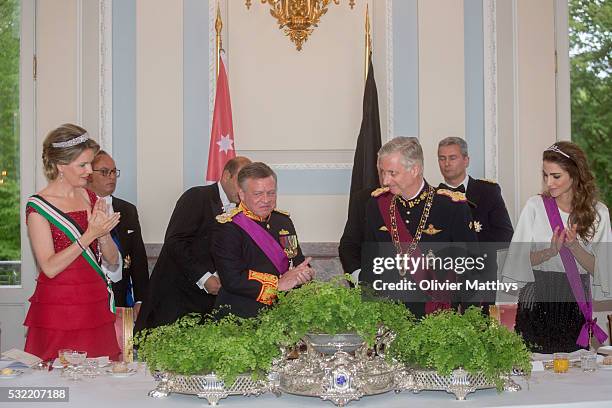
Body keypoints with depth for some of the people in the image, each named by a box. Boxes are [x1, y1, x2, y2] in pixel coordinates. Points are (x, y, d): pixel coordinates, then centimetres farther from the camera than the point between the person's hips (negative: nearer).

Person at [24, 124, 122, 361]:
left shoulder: (90, 198, 10)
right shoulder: (38, 207, -6)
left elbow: (113, 262, 9)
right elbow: (50, 267, -14)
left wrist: (104, 233, -10)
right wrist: (89, 235, -18)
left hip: (96, 306, 5)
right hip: (57, 312, -5)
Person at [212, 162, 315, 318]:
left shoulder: (283, 220, 15)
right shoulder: (228, 228, -7)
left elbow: (299, 261, 22)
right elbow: (232, 280, -16)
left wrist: (306, 274, -3)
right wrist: (279, 284, -15)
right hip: (242, 316, -5)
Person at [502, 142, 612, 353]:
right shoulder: (535, 206, 0)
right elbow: (519, 259, -1)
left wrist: (574, 246, -15)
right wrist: (551, 251, -17)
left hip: (576, 303, 1)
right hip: (537, 300, -1)